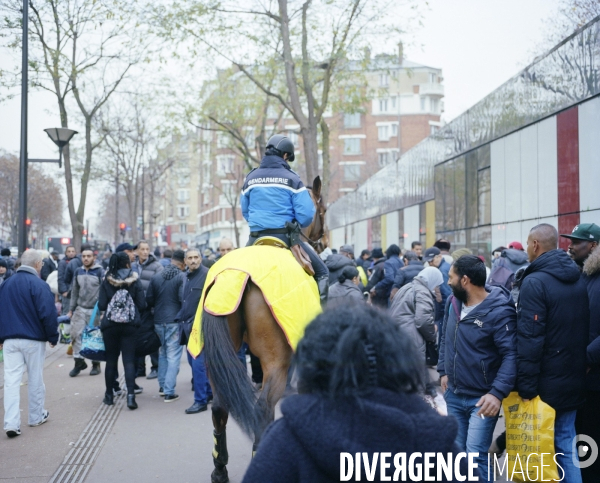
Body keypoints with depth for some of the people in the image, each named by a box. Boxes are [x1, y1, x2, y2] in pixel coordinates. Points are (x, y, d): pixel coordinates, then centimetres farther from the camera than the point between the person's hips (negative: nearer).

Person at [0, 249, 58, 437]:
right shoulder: (39, 285, -12)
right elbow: (48, 314, -16)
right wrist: (53, 337, -3)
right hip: (34, 339, -4)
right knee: (35, 379, 11)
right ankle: (36, 416, 24)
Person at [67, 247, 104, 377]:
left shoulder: (99, 272, -5)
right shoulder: (78, 272, 9)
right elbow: (74, 292, 15)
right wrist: (71, 309, 13)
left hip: (95, 310, -4)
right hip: (80, 309, 4)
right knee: (76, 334, -5)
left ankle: (96, 364, 15)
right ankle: (79, 361, 7)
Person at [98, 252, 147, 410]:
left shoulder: (106, 282, -3)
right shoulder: (135, 281, -4)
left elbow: (101, 306, -6)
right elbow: (142, 305, -5)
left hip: (110, 325, 1)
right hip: (130, 325, -1)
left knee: (111, 360, 12)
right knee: (129, 360, 0)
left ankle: (109, 395, 21)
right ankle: (130, 395, -11)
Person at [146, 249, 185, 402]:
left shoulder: (156, 276, 3)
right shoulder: (181, 277, -13)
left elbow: (148, 299, 5)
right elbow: (183, 298, -19)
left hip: (158, 320, 5)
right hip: (174, 321, -5)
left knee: (162, 353, 20)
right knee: (173, 356, -1)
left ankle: (162, 386, 28)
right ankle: (169, 392, -3)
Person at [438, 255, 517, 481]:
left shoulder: (499, 311, -20)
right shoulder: (453, 302, 3)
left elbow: (511, 355, -22)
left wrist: (498, 392, -30)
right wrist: (444, 371, 13)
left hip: (482, 398, -7)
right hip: (453, 395, 7)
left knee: (475, 456, -12)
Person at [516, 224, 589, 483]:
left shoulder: (535, 282, -18)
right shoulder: (578, 280, 6)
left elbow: (529, 339, -21)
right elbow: (585, 329, 13)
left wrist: (525, 386, -18)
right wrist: (581, 364, 19)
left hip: (546, 383, -7)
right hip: (573, 380, 7)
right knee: (565, 441, 14)